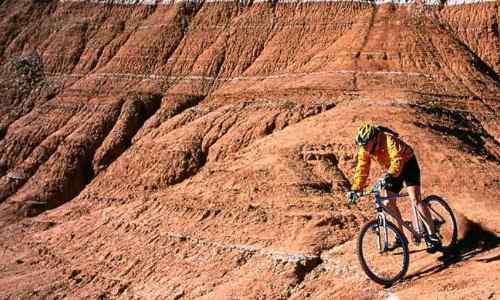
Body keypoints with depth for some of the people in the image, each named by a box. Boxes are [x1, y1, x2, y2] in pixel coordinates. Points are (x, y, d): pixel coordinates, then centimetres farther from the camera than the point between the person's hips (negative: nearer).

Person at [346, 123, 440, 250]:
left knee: (415, 199, -20)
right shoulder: (364, 149, -14)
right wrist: (355, 189, -19)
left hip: (407, 164, -7)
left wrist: (389, 175, -60)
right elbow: (362, 169, -11)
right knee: (389, 203, -1)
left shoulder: (388, 139, -33)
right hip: (392, 170, 7)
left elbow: (397, 160, -45)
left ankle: (432, 235, -16)